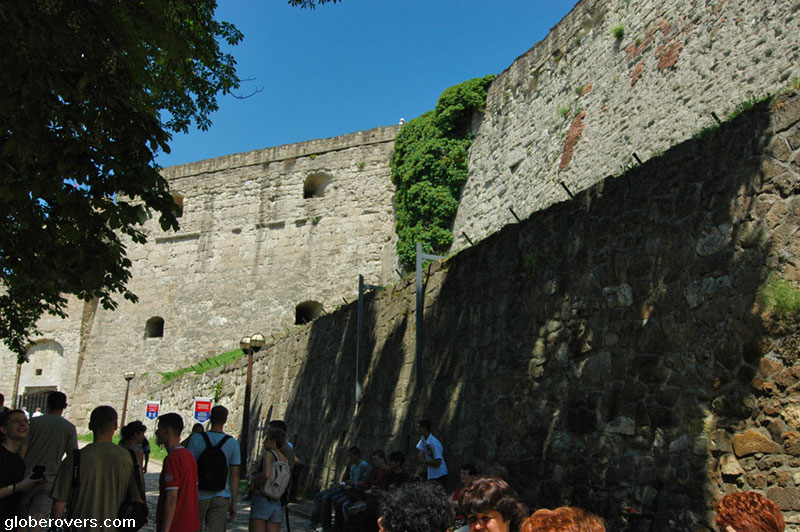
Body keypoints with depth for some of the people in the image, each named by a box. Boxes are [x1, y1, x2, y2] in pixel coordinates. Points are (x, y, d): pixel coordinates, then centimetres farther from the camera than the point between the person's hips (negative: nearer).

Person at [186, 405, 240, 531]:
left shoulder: (196, 439, -7)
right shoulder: (232, 443, -3)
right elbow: (234, 476, -2)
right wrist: (234, 503, 5)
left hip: (199, 496, 0)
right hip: (221, 497, 1)